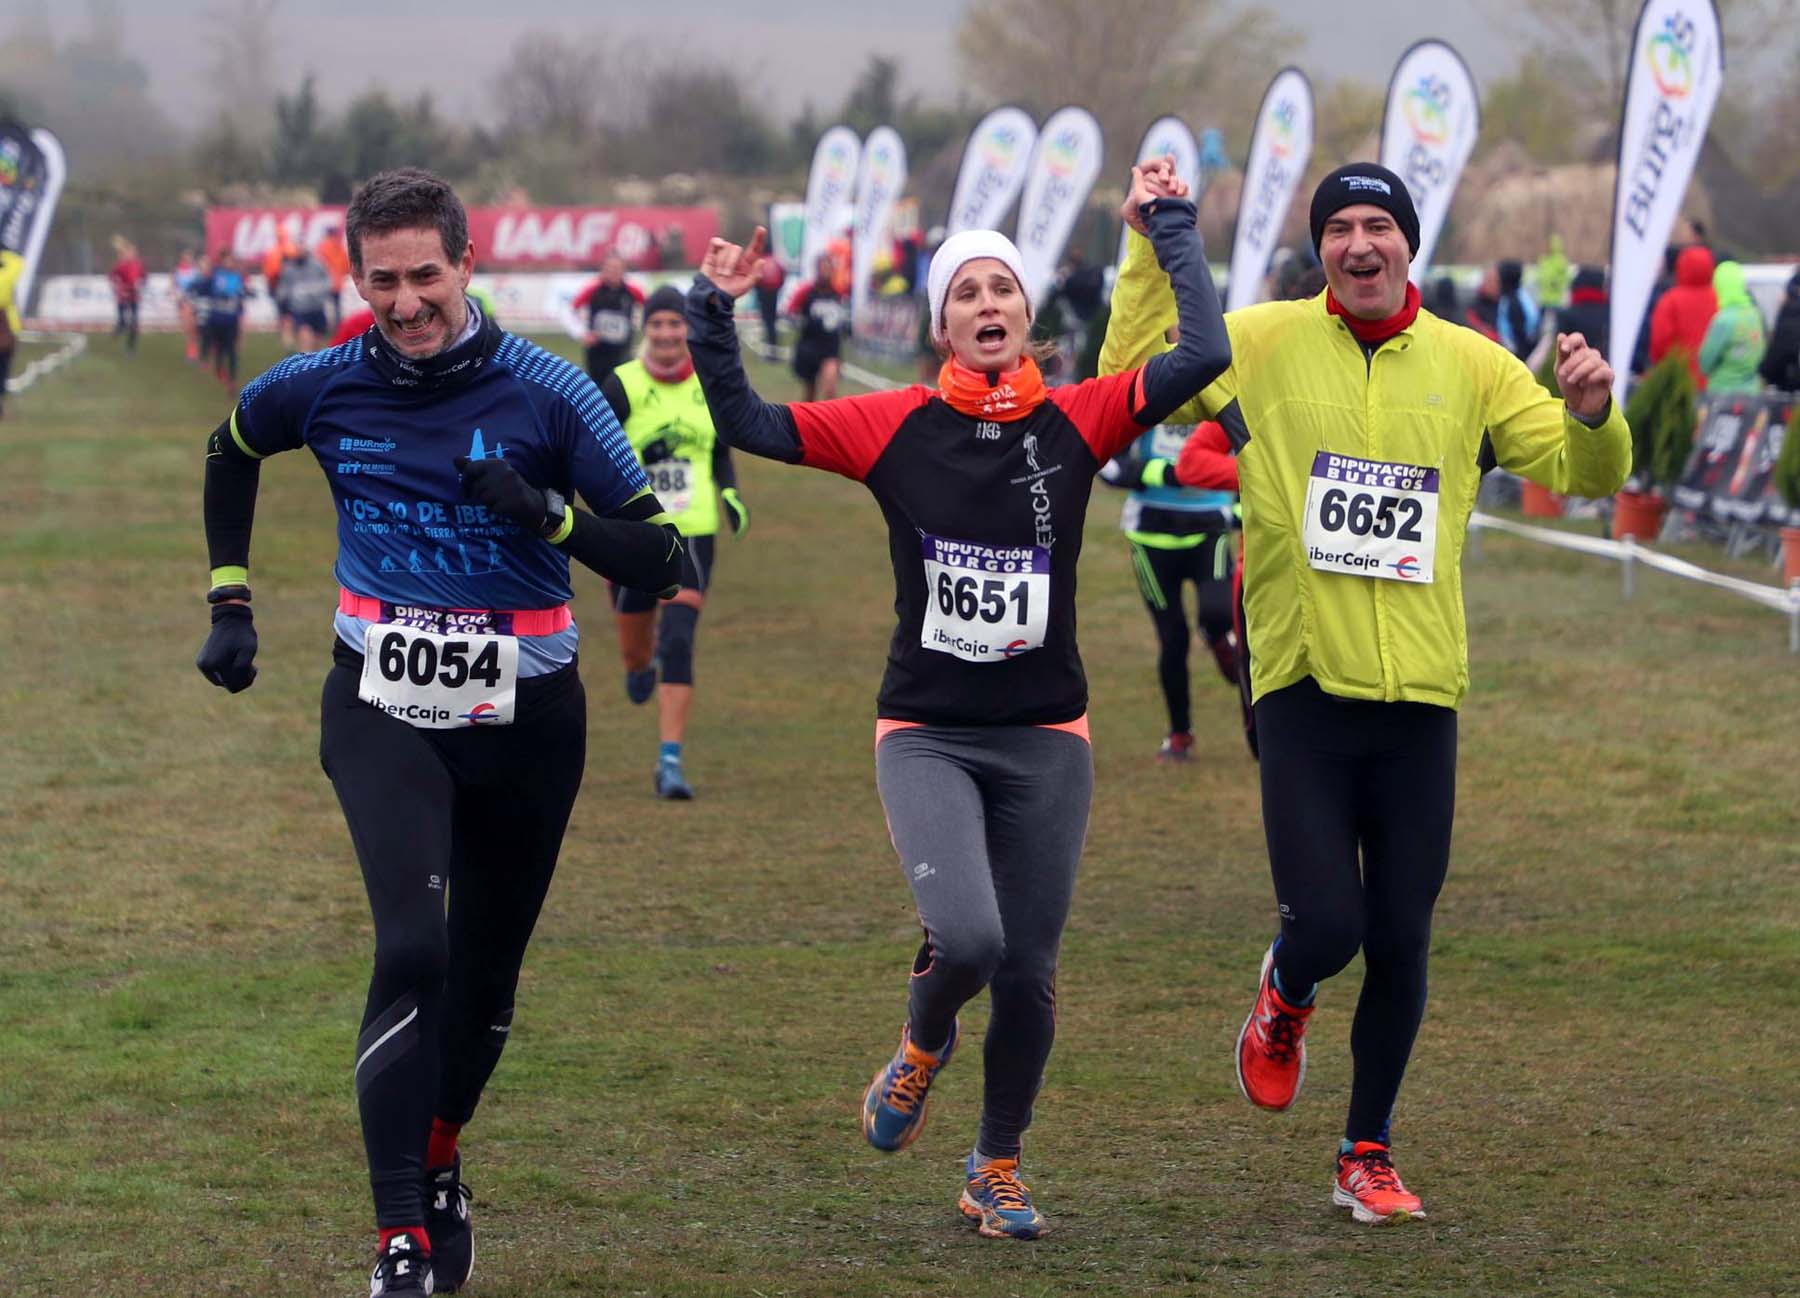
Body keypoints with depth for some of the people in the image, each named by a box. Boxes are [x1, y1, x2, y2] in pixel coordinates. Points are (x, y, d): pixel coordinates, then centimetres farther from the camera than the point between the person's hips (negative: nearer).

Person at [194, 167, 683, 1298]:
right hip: (383, 714, -1)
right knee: (412, 951, -19)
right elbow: (230, 454, 21)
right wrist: (231, 603, 17)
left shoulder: (547, 392, -9)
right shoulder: (326, 387, -3)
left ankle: (437, 1162, 42)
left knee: (484, 975, 13)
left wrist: (549, 514, -26)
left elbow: (660, 559, -10)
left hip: (525, 722, 1)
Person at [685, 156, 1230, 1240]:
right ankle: (923, 1046, 13)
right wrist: (715, 311, -12)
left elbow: (1205, 354, -11)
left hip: (1046, 742, 2)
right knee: (967, 936, -23)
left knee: (1030, 975, 5)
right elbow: (743, 422, -1)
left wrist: (1171, 228, -7)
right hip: (928, 735, -2)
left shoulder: (1077, 421, -1)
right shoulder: (895, 428, -2)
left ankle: (998, 1168, 28)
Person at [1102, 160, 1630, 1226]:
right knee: (1326, 927, -13)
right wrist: (1153, 248, -3)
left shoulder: (1468, 364, 7)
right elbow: (1132, 374, 4)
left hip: (1420, 696, 2)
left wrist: (1592, 413, -12)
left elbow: (1584, 472, 10)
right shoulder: (1265, 342, 2)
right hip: (1304, 689, -2)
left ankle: (1369, 1157, 22)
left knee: (1400, 947, 5)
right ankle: (1284, 1003, 25)